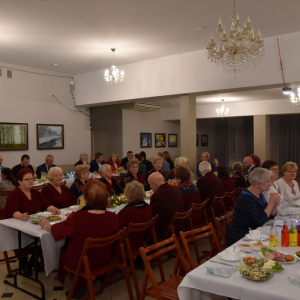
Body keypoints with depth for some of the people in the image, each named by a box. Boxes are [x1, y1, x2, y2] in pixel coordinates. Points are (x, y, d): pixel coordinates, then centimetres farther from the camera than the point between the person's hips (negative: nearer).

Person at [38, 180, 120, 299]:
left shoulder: (76, 217, -29)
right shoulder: (113, 217, -18)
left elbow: (56, 231, -11)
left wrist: (46, 225, 9)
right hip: (104, 261, 3)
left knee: (63, 249, 27)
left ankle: (79, 286, 38)